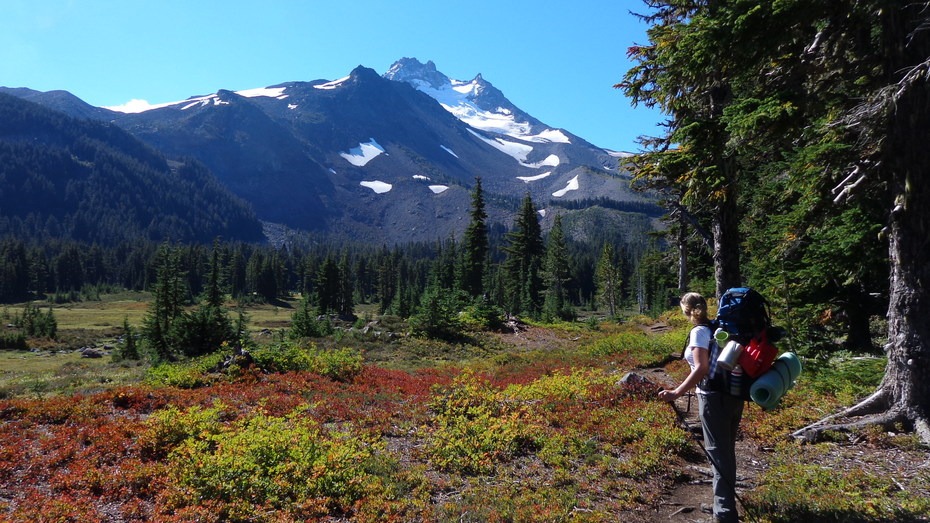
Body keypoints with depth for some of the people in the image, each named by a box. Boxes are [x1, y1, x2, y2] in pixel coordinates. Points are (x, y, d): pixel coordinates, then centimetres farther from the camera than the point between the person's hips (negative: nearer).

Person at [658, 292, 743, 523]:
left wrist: (677, 393, -27)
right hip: (735, 395, 8)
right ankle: (727, 495, 42)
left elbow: (702, 368, -23)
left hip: (715, 398, -8)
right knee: (727, 450, 23)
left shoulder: (699, 331, -12)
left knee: (718, 453, -4)